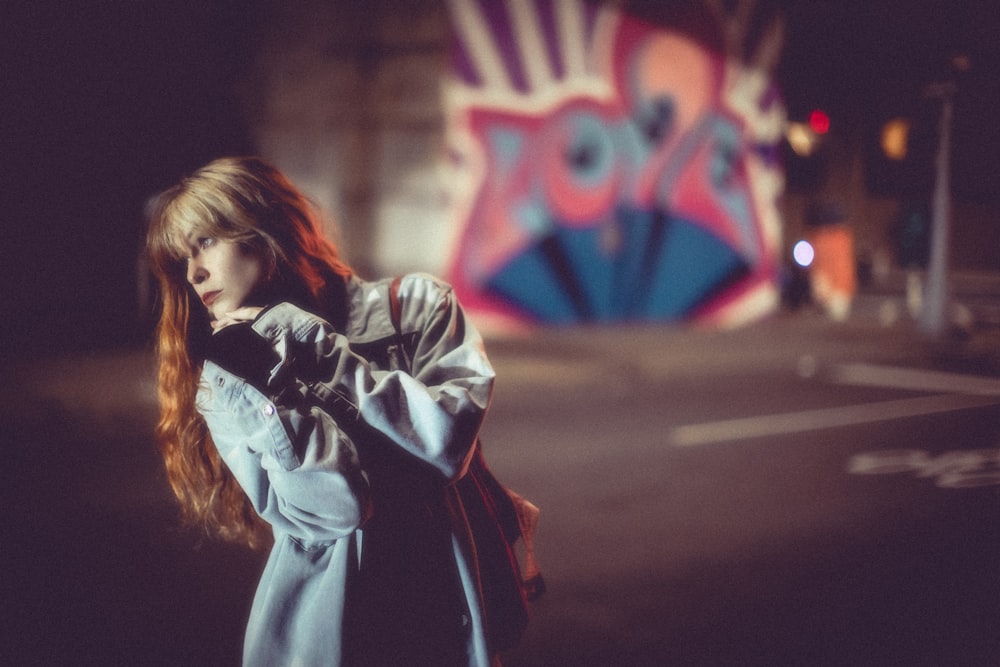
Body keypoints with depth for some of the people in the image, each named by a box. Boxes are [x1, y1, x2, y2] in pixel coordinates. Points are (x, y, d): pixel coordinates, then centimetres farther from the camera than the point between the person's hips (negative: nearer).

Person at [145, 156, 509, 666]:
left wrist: (315, 350, -14)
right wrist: (265, 380, -21)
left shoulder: (412, 305, -2)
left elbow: (447, 439, -17)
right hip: (321, 618, 0)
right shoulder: (225, 386, -1)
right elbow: (333, 507, -14)